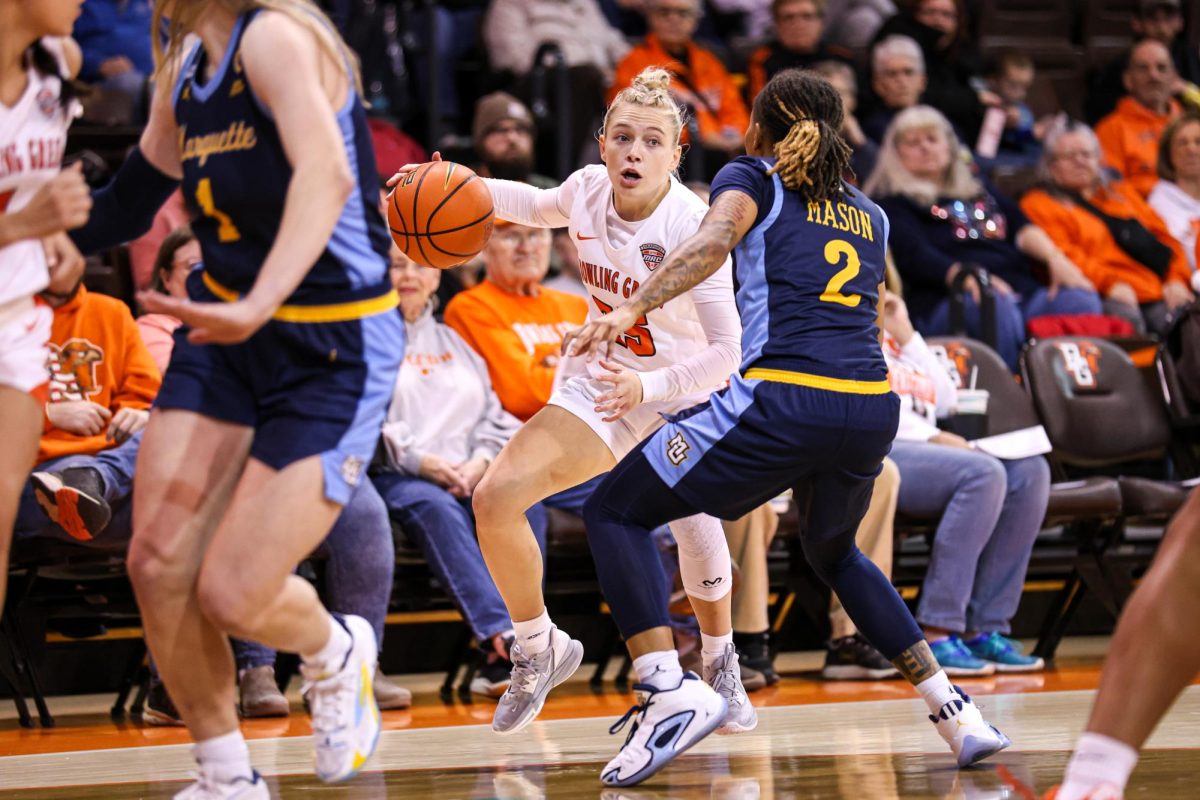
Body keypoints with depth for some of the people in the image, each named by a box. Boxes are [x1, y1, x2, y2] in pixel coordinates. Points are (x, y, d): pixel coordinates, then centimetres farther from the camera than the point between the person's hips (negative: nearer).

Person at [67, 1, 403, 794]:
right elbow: (131, 200, 20)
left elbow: (326, 174, -37)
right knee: (157, 566, -4)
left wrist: (258, 306, -49)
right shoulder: (182, 68, 6)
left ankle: (338, 655, 26)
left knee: (232, 597, -10)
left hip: (334, 349, -7)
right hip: (223, 333, 7)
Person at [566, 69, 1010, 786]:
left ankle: (668, 696, -10)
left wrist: (632, 308, -19)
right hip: (875, 406, 6)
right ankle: (953, 709, 23)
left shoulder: (752, 178, 12)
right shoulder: (871, 216, 27)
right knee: (833, 552, 34)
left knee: (615, 511, 9)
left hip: (784, 401, -6)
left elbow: (715, 240, -9)